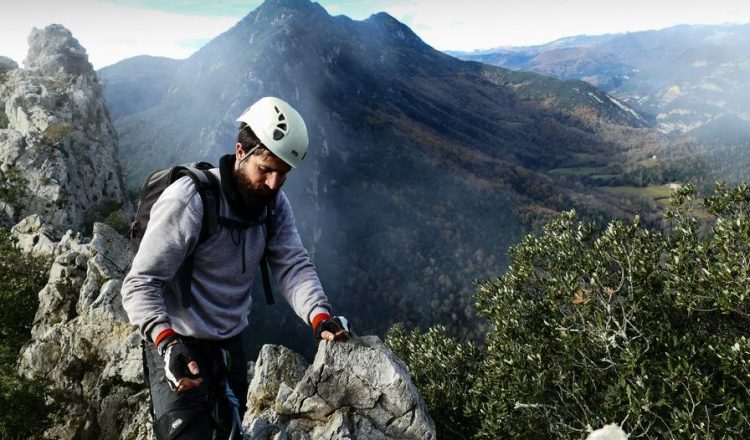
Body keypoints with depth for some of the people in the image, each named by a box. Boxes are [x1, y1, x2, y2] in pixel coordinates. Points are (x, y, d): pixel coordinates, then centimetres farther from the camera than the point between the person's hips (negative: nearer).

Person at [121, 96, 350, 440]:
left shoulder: (274, 203, -5)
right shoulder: (188, 200, -24)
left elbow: (292, 265, -14)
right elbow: (140, 283, -24)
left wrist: (320, 317, -33)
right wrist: (167, 343, -41)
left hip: (230, 344, 6)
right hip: (177, 347, -6)